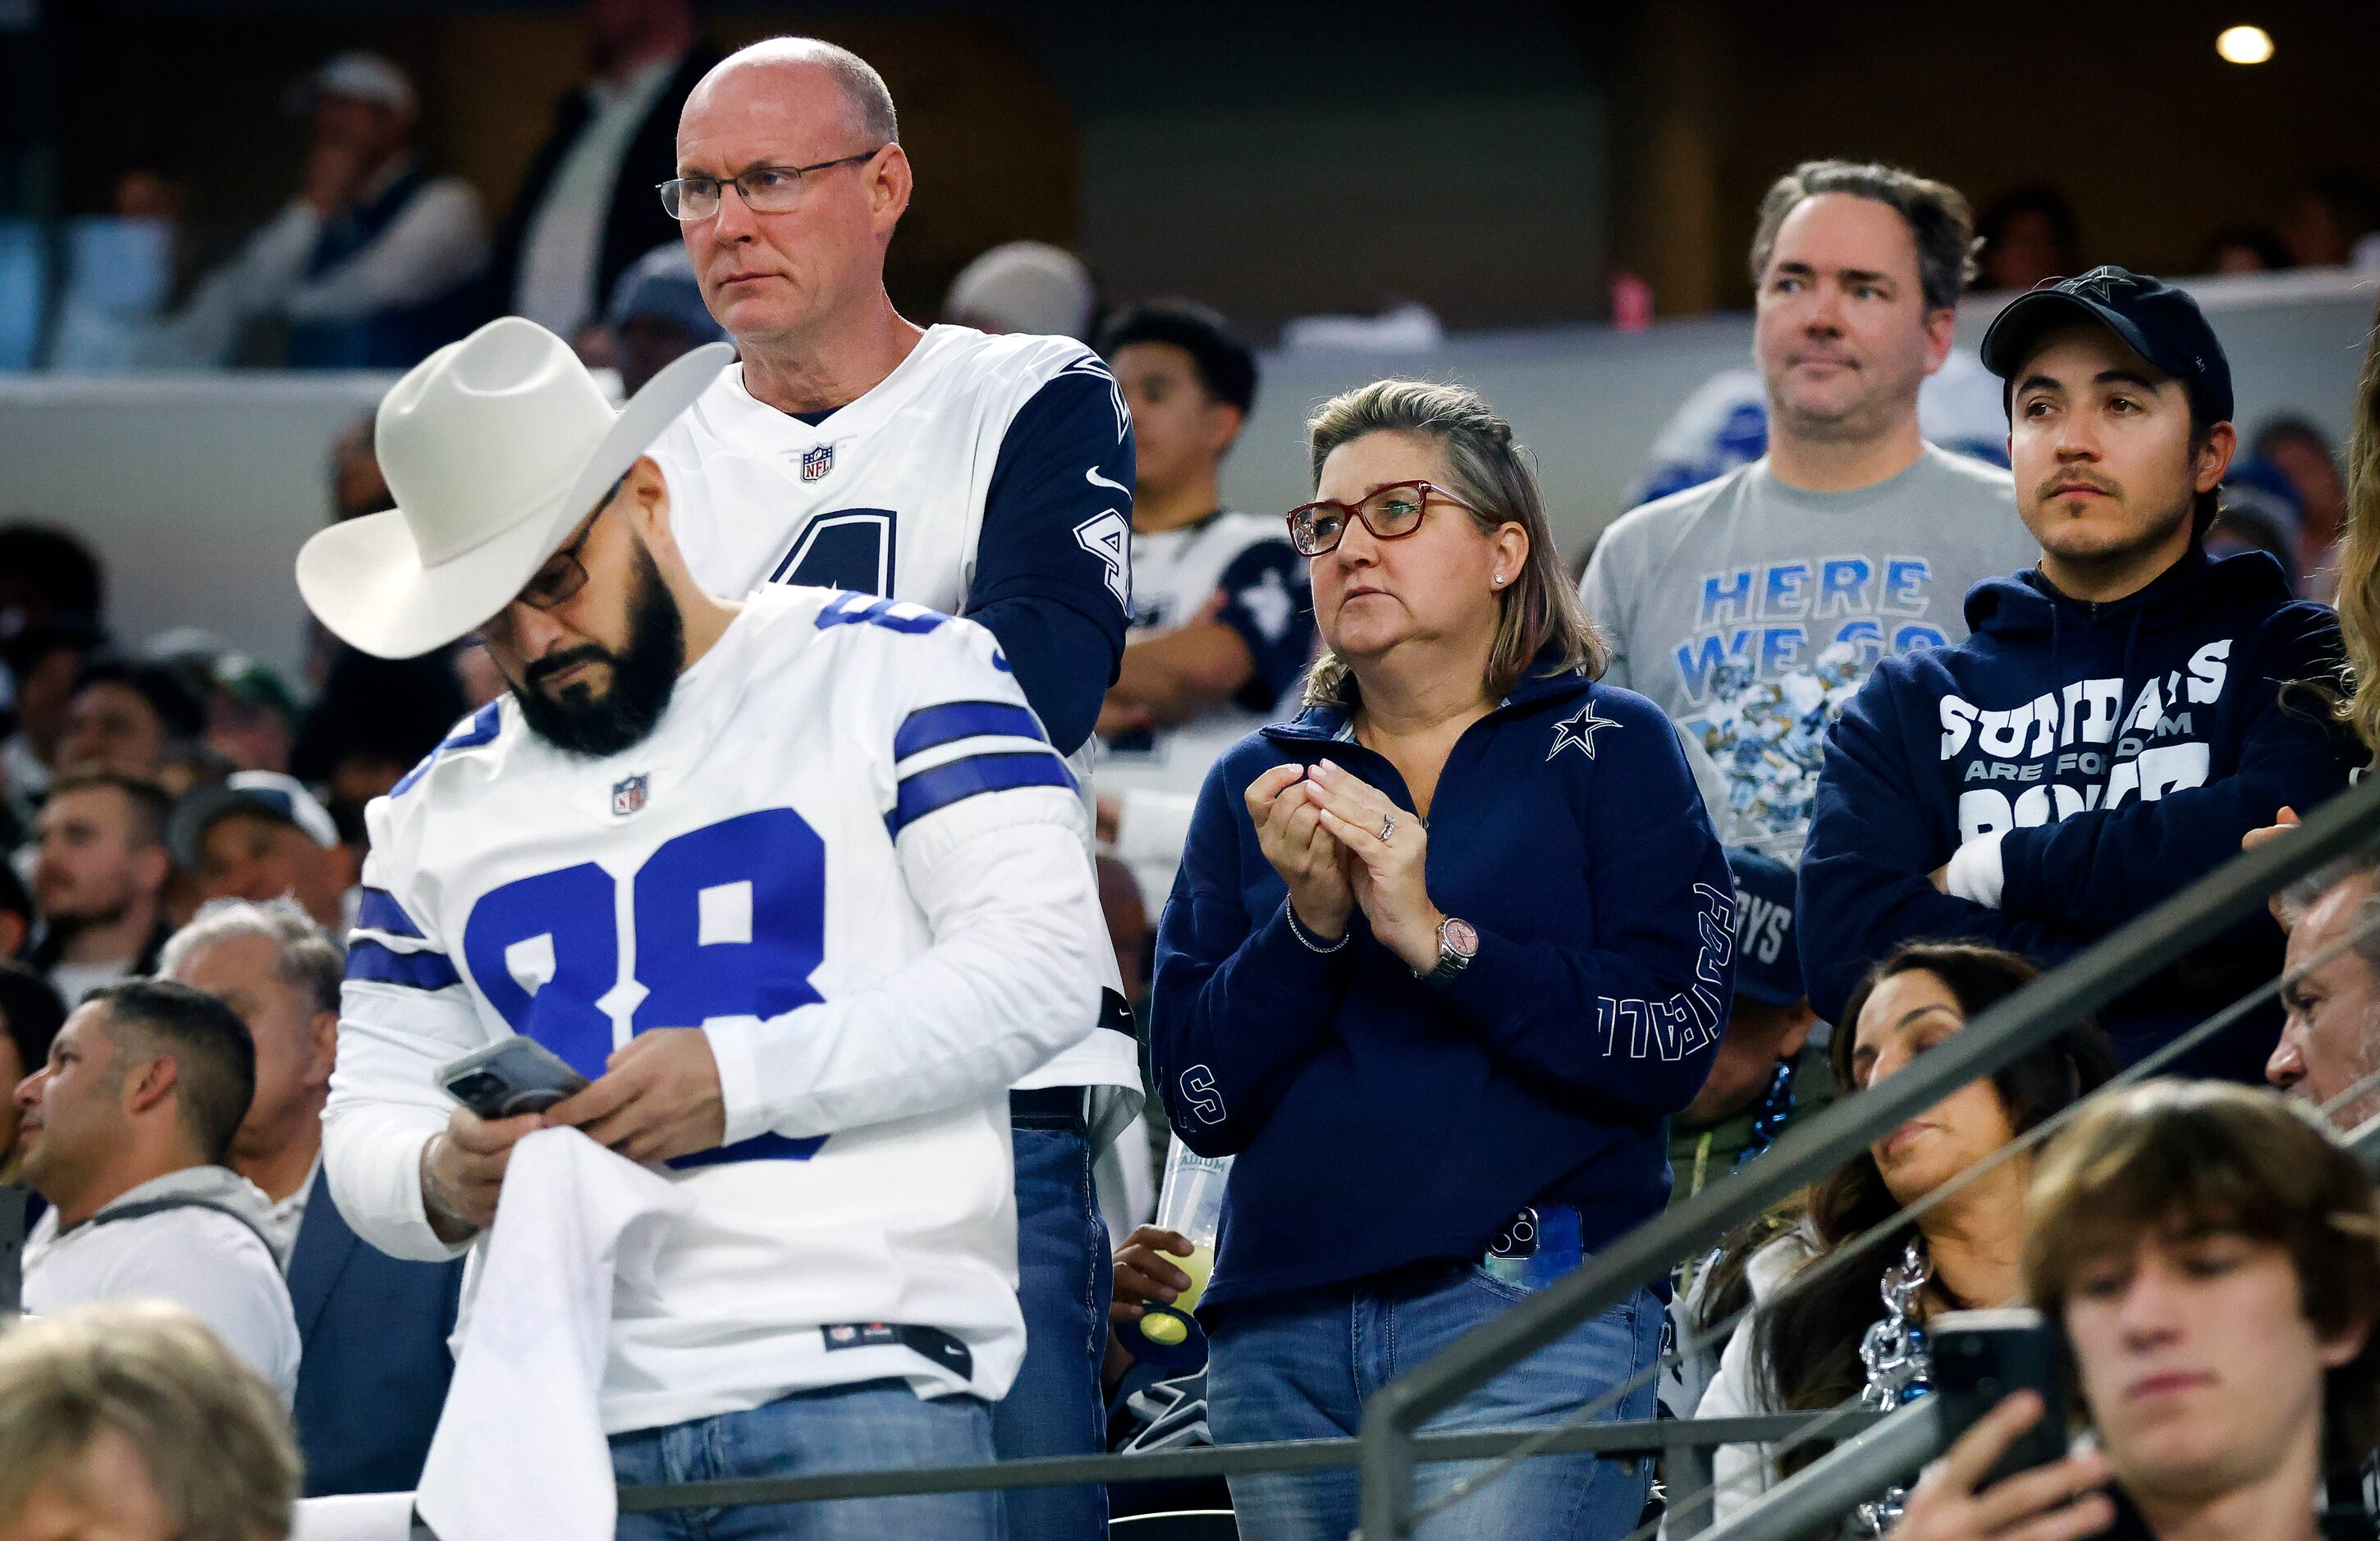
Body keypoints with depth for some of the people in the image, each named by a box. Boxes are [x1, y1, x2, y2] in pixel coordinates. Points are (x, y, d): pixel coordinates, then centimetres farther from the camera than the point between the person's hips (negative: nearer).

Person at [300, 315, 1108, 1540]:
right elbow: (370, 1118, 22)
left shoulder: (893, 675, 6)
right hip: (561, 1419, 4)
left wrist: (743, 1078, -14)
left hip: (858, 1384, -4)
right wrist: (443, 1186, -4)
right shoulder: (439, 808, 22)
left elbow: (1040, 967, -5)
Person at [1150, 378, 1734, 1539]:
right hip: (1283, 1332, 4)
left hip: (1527, 1313, -4)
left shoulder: (1609, 753, 6)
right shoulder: (1255, 787, 15)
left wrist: (1439, 939, -14)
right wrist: (1309, 922, -8)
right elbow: (1198, 1102, 6)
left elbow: (1672, 1043, -7)